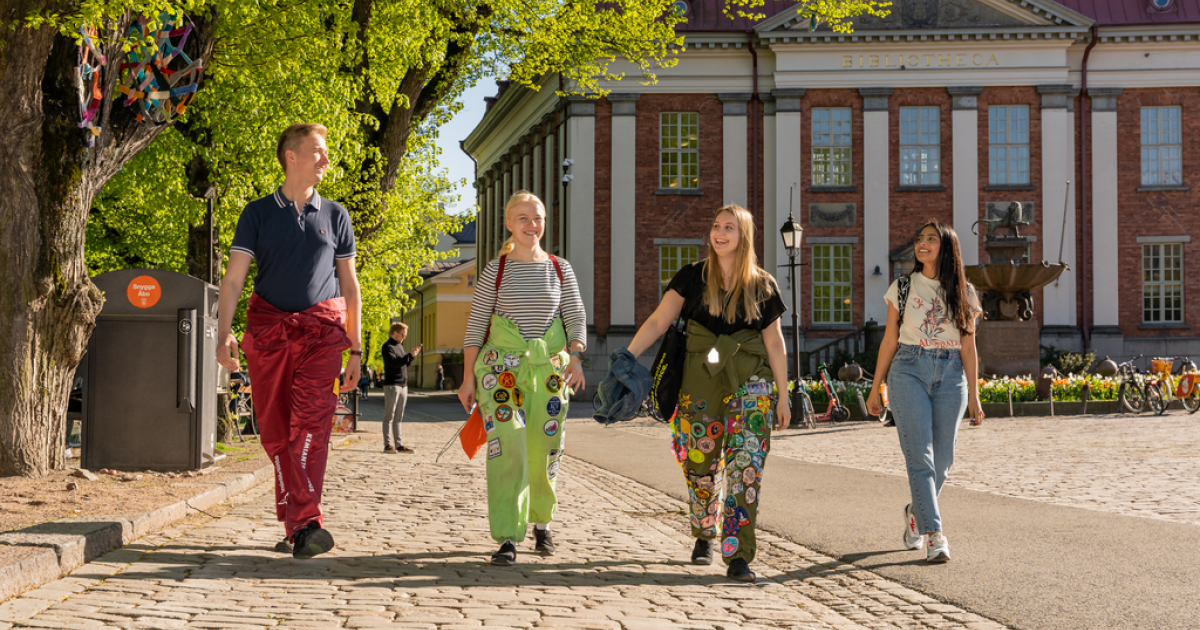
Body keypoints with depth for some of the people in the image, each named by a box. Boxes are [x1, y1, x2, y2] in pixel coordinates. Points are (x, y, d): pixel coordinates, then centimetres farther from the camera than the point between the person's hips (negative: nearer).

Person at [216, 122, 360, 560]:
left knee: (311, 425, -16)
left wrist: (355, 348, 10)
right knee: (275, 432, 2)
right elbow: (233, 279, 2)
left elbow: (350, 285, 15)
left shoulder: (335, 215, 13)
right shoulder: (258, 214, 8)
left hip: (322, 328, 0)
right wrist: (224, 335, -11)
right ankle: (294, 524, 12)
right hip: (269, 327, 1)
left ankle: (306, 524, -21)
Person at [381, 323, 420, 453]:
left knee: (398, 417, 9)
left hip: (403, 385, 8)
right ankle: (388, 444, -4)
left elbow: (405, 364, 21)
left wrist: (413, 356, 4)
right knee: (389, 416, -5)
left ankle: (398, 444, 10)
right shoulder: (388, 346, -8)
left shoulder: (400, 346, 19)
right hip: (392, 385, -8)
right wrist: (410, 355, -19)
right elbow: (394, 363, -20)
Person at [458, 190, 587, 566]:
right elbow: (475, 326, 3)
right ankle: (508, 539, -13)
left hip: (550, 366, 2)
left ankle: (541, 521, 31)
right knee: (506, 447, -14)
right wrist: (468, 378, -1)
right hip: (502, 365, -2)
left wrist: (576, 357, -14)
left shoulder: (560, 269, 7)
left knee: (544, 451, 6)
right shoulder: (495, 271, 3)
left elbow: (576, 319, 4)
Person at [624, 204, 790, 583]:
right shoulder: (693, 277, 4)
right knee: (700, 466, 6)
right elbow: (658, 322, -1)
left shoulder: (762, 286, 4)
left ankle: (738, 556, -9)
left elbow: (774, 344, 8)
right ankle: (704, 535, 33)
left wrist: (783, 396, 7)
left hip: (751, 384, -1)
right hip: (700, 382, 1)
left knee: (745, 467, -11)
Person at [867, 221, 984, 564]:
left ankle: (916, 513, 31)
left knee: (942, 459, 4)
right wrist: (875, 389, 7)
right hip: (908, 371, -1)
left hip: (950, 375, 2)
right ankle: (934, 535, -13)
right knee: (920, 455, -12)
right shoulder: (903, 288, 6)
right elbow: (889, 341, 8)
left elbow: (968, 346, 8)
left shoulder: (963, 293, 8)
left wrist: (974, 395, 3)